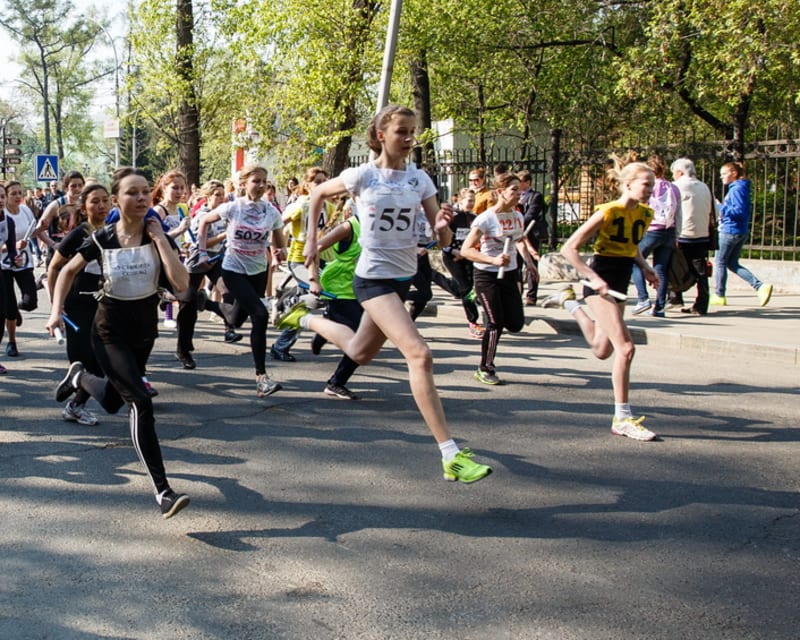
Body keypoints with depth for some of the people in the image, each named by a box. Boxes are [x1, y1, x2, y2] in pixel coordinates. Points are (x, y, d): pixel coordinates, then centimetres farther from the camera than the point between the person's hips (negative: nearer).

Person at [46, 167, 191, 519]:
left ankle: (79, 377, 54)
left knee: (112, 401, 20)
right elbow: (69, 270, 5)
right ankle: (163, 491, -14)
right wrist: (56, 310, -4)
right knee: (140, 403, -19)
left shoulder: (159, 234, -12)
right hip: (110, 331, -3)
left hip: (145, 328, 3)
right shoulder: (102, 238, -14)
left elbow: (181, 284, -25)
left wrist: (160, 239, -25)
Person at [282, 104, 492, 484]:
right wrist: (311, 241, 5)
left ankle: (306, 319, 52)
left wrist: (442, 227, -25)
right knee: (420, 355, -22)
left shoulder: (419, 179, -1)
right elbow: (318, 194, 8)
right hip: (373, 278, -6)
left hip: (404, 277, 6)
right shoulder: (362, 176, -11)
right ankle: (451, 456, -22)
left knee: (360, 353, 24)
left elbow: (443, 240, -2)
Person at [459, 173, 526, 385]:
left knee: (516, 324, -1)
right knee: (496, 323, -8)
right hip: (487, 276, -6)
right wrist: (493, 260, -30)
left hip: (509, 274, 6)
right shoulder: (486, 219, -16)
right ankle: (485, 369, 9)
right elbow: (466, 250, -20)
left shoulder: (518, 217, 3)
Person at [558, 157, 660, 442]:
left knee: (602, 351, 18)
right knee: (625, 347, -16)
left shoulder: (645, 214, 5)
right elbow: (569, 248, -16)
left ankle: (571, 303, 43)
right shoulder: (608, 212, -16)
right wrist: (593, 278, -24)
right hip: (600, 283, -8)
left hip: (620, 283, 8)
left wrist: (645, 268, 8)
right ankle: (622, 419, -7)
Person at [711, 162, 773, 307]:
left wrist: (720, 208, -19)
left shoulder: (737, 189, -15)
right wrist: (722, 209, 10)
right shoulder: (734, 188, 15)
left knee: (720, 262, 3)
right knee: (732, 264, 13)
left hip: (731, 231, -10)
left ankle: (719, 295, 11)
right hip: (741, 232, 10)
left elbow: (739, 211, -22)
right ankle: (760, 286, 2)